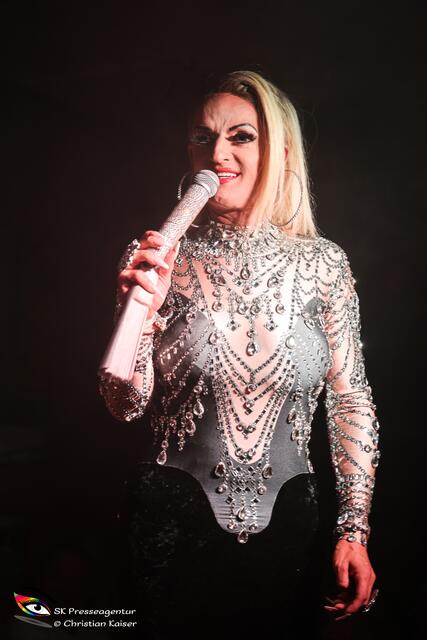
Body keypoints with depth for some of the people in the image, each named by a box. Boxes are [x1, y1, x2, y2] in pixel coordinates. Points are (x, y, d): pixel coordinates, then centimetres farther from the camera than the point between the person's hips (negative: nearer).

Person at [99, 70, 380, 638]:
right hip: (177, 521, -1)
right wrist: (143, 310, -24)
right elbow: (126, 406, -7)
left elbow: (350, 398, 0)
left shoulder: (324, 263, -5)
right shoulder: (160, 259, -7)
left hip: (286, 523, 1)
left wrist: (354, 530, -2)